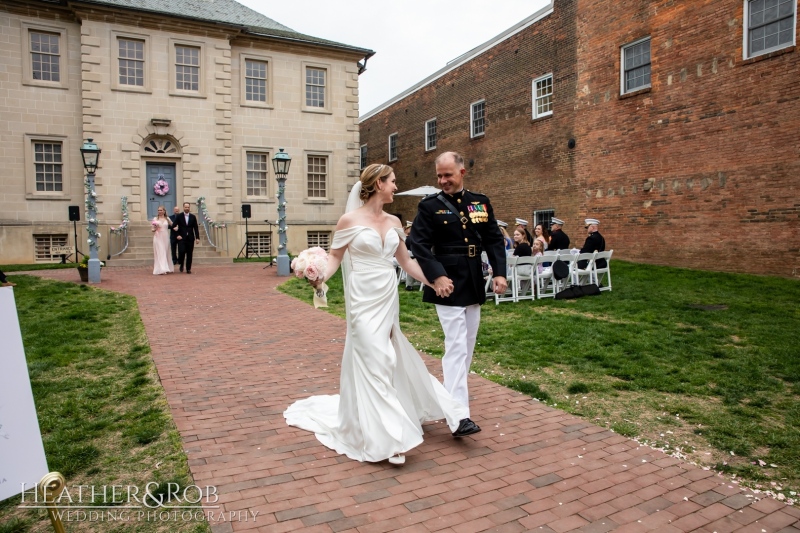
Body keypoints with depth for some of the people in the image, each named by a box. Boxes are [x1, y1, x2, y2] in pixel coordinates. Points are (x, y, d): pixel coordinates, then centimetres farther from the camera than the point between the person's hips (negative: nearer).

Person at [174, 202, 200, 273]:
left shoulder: (193, 217, 8)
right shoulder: (179, 216, 3)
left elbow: (196, 228, 6)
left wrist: (197, 238, 0)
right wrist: (177, 235, -9)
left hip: (190, 238, 2)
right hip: (182, 238, -2)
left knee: (189, 254, 1)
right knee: (181, 251, -12)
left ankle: (188, 269, 9)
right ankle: (181, 265, 14)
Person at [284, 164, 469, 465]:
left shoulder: (393, 222, 8)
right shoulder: (350, 220, -8)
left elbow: (406, 262, 13)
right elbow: (335, 256, -3)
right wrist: (320, 277, -23)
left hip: (388, 298, 6)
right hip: (364, 300, -6)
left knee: (389, 359, 15)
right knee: (374, 363, -6)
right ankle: (385, 438, 3)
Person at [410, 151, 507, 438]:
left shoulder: (481, 203, 8)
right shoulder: (430, 206, -5)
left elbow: (494, 239, 9)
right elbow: (419, 244, -11)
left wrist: (499, 272, -3)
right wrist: (437, 276, -22)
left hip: (474, 285, 6)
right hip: (448, 285, -5)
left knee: (467, 346, 15)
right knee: (456, 346, -9)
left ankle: (451, 392, 33)